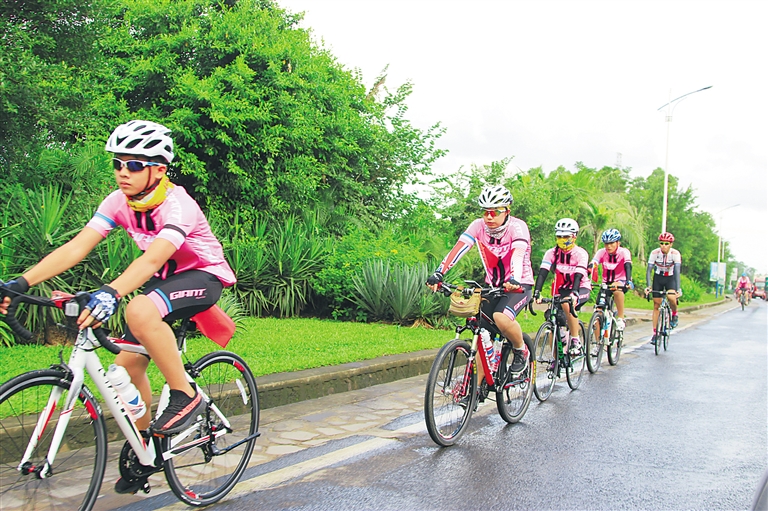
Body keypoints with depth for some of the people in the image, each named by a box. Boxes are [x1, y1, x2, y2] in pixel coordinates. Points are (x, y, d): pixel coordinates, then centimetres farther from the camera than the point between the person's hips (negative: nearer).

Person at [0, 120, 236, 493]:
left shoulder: (177, 206, -28)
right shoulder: (119, 201, -10)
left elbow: (152, 258, -45)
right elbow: (76, 247, -18)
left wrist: (110, 293, -62)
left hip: (203, 276, -7)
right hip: (165, 279, 7)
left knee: (139, 310, -36)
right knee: (127, 363, 0)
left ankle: (185, 396, -19)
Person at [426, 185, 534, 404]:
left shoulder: (518, 227, -20)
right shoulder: (479, 226, -9)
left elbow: (518, 253, -38)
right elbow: (459, 247, -23)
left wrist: (514, 280, -58)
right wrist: (438, 273, -38)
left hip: (519, 285, -5)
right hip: (493, 285, 5)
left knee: (501, 317, -32)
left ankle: (521, 351, -4)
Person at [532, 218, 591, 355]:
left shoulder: (581, 254, -18)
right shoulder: (552, 253, -10)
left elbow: (578, 276, -30)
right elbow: (542, 273, -21)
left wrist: (574, 294, -47)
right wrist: (537, 292, -36)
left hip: (581, 289, -4)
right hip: (562, 289, 4)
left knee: (567, 304, -36)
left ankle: (576, 341, -21)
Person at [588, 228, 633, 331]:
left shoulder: (624, 252, -15)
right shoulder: (602, 252, -9)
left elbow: (628, 266, -31)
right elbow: (591, 266, -21)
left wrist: (628, 281, -49)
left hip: (621, 281, -3)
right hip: (607, 283, 3)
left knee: (617, 290, -39)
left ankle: (620, 319, -25)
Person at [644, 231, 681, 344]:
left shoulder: (675, 254, -23)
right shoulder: (654, 253, -20)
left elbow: (677, 271, -30)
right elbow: (649, 270, -21)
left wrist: (678, 289, -40)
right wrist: (648, 286, -34)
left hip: (670, 278, -1)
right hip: (658, 278, 2)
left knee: (671, 297, -31)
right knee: (656, 305, 1)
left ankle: (674, 314, 2)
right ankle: (655, 333, 7)